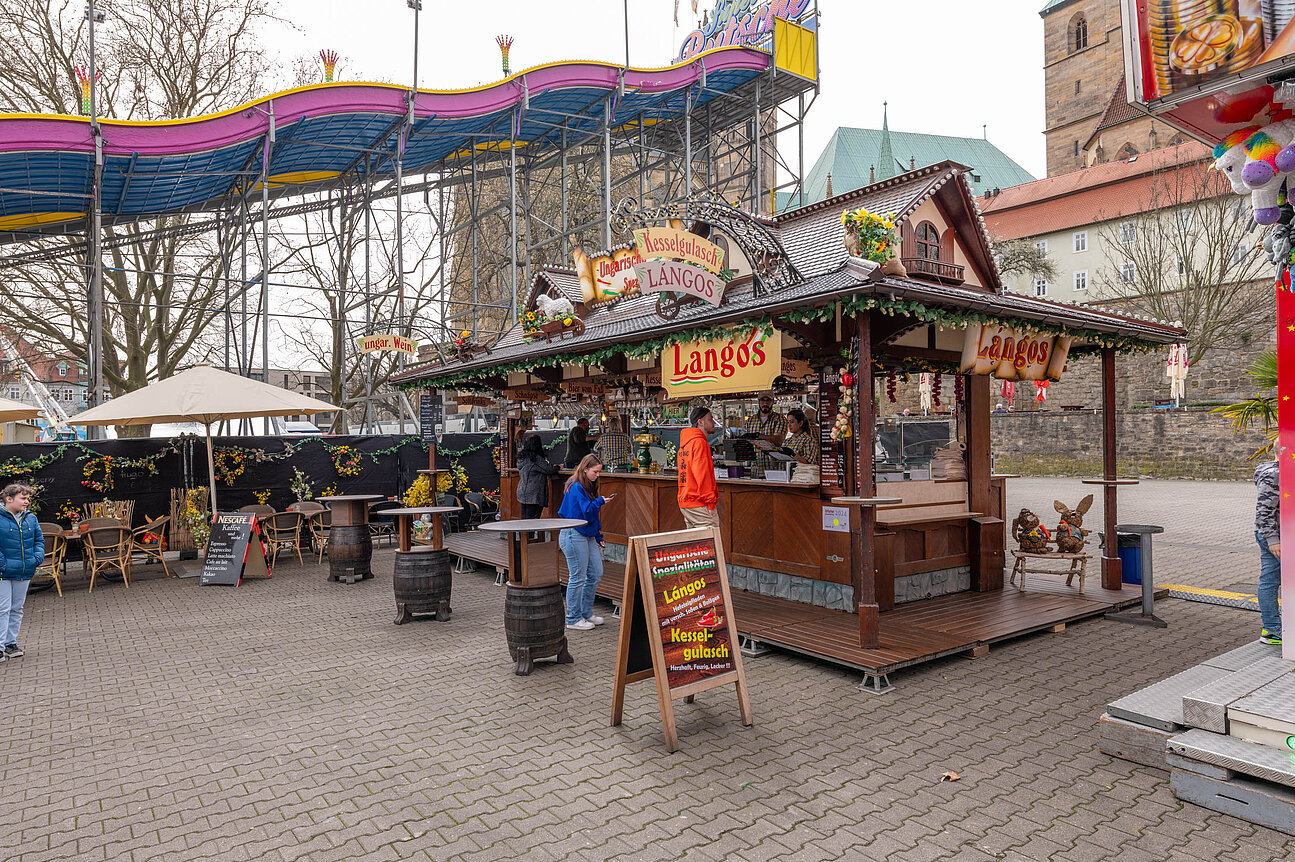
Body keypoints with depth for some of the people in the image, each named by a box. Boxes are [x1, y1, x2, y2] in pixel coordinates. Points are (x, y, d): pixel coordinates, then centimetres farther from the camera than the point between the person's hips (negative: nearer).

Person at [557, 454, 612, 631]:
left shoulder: (589, 486, 14)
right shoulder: (576, 487, -15)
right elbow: (587, 512, -20)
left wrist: (599, 536, 17)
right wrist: (600, 501, -19)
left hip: (588, 535, 10)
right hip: (574, 535, -10)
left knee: (596, 574, 10)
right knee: (577, 578, -2)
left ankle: (586, 614, 23)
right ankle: (573, 619, 10)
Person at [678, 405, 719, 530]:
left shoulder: (684, 443, 18)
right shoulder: (699, 442, -12)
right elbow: (702, 474, -19)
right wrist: (710, 502, -17)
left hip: (685, 503, 10)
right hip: (698, 504, -10)